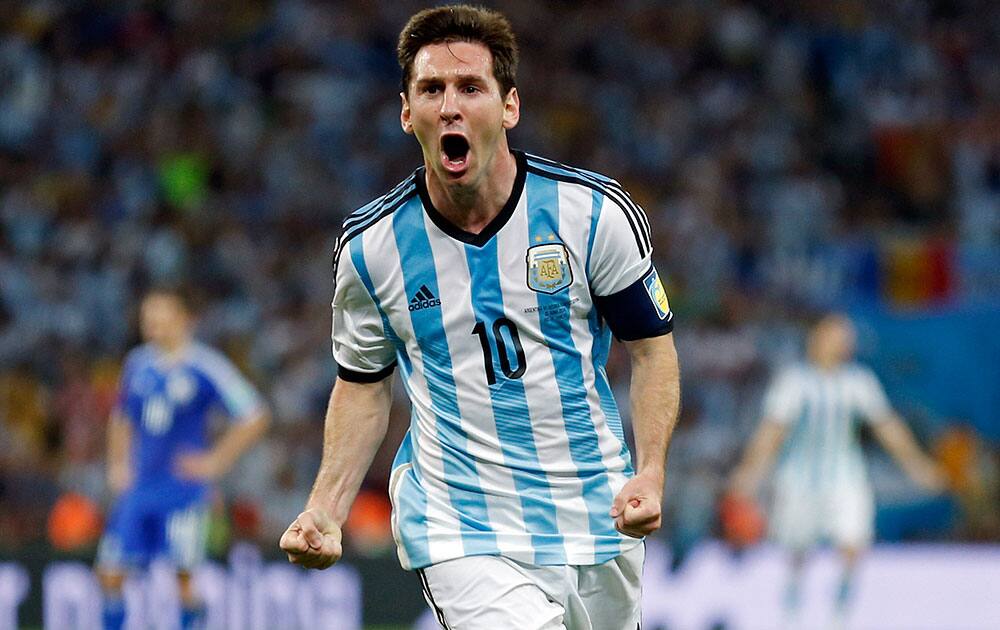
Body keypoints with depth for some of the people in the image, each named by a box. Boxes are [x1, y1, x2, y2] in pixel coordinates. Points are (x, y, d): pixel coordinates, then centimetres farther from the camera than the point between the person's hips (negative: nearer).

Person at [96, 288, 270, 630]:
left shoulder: (206, 367, -8)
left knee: (183, 575, -8)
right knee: (110, 572, 0)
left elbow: (254, 418, -8)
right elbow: (121, 418, 25)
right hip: (138, 486, 5)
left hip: (184, 485, -5)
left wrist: (216, 461, -10)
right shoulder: (138, 364, 9)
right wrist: (117, 464, 12)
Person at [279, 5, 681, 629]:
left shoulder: (594, 211, -6)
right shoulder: (371, 245, -3)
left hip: (595, 519, 2)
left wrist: (650, 472, -12)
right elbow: (364, 383, 11)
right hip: (457, 531, -2)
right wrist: (326, 510, -1)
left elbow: (652, 346, 3)